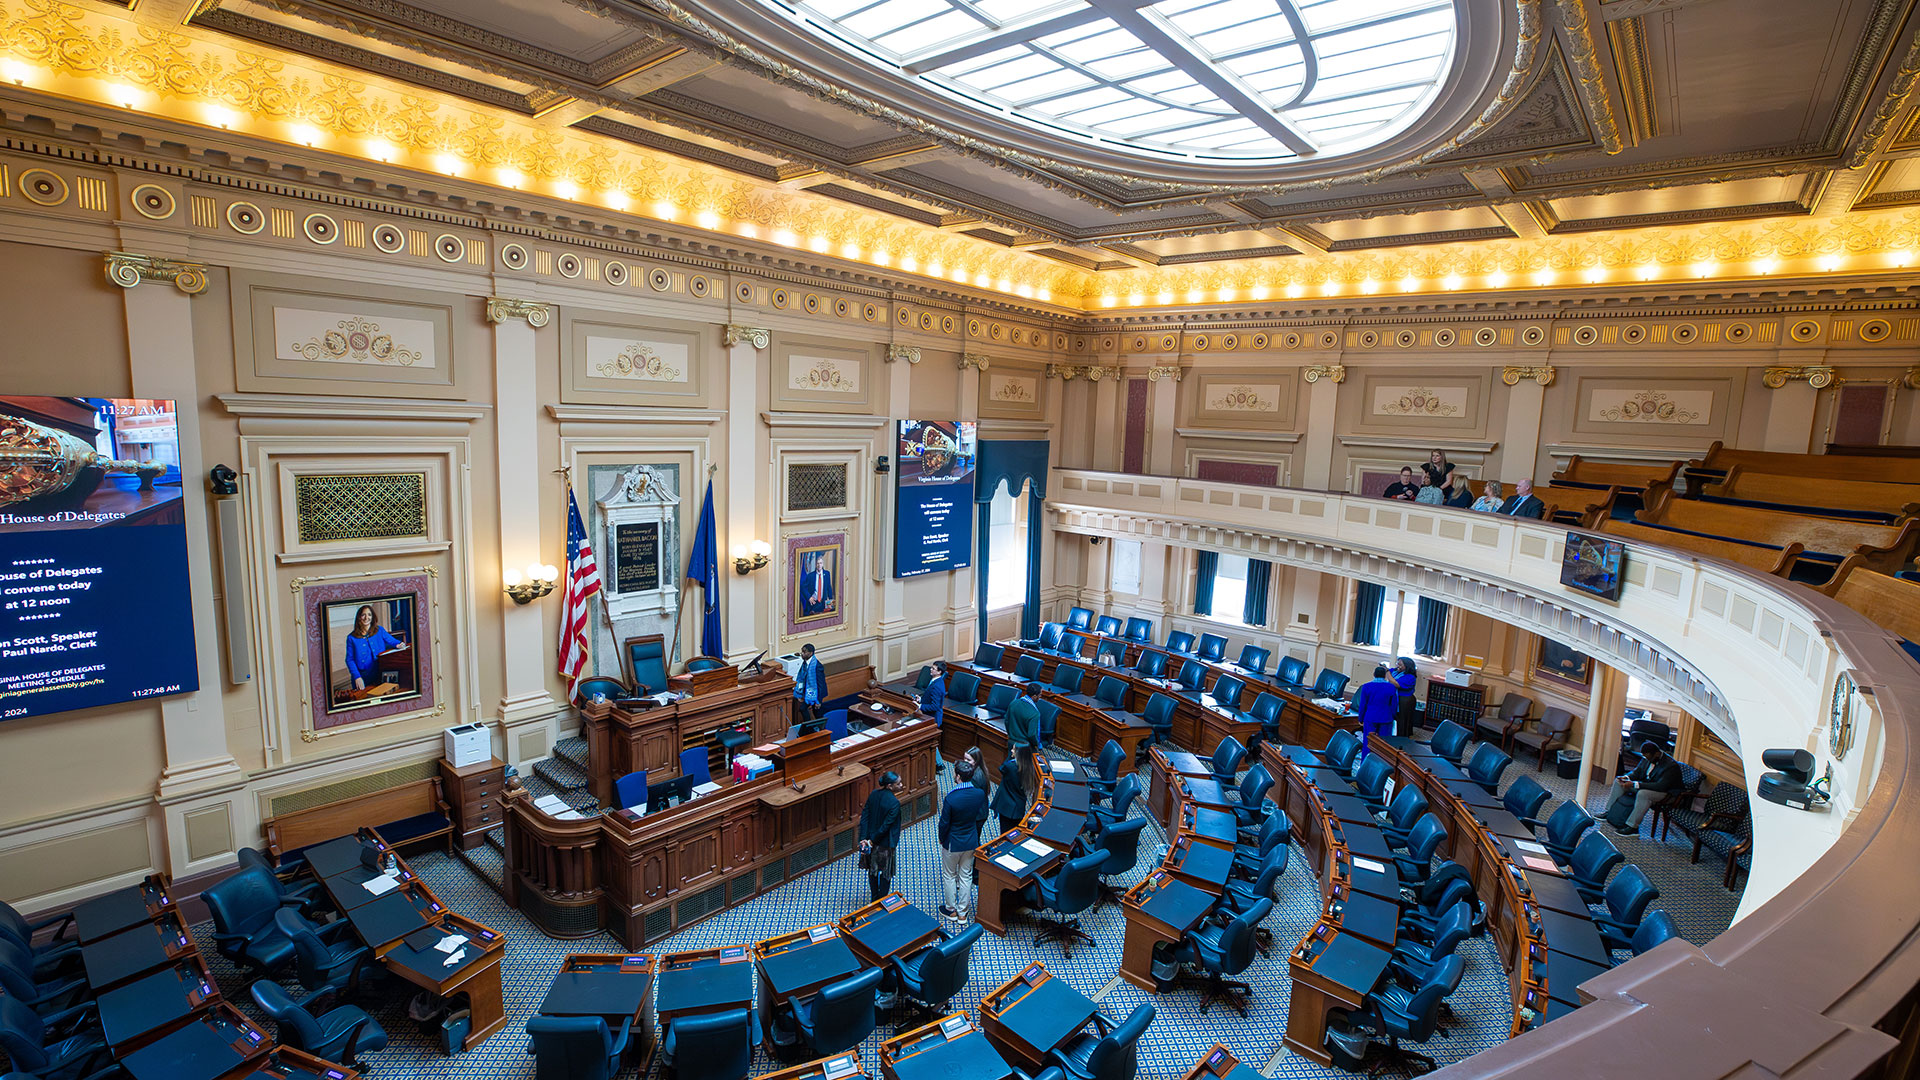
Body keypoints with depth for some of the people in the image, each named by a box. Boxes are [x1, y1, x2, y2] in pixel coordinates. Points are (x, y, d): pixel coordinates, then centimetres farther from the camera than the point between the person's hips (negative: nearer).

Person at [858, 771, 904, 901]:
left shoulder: (874, 794, -7)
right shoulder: (894, 803, -27)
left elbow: (864, 816, -7)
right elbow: (886, 826, -24)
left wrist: (864, 838, -8)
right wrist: (872, 841, -12)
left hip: (871, 839, 6)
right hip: (885, 843, -6)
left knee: (872, 870, 23)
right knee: (886, 873, 15)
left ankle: (874, 898, 40)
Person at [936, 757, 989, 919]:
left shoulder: (950, 799, -30)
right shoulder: (980, 794, -17)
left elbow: (944, 824, -19)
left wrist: (941, 839, 2)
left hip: (952, 844, -4)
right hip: (971, 842, 4)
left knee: (949, 876, 18)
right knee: (966, 876, 19)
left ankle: (951, 910, 33)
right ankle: (963, 912, 31)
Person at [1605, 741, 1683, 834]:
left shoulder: (1671, 765, -24)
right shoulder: (1647, 758, -1)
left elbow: (1661, 786, -33)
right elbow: (1637, 772, 11)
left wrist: (1634, 784, -36)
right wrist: (1627, 777, -13)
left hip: (1664, 792, -8)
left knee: (1643, 793, -37)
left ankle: (1633, 827, -30)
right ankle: (1609, 812, 3)